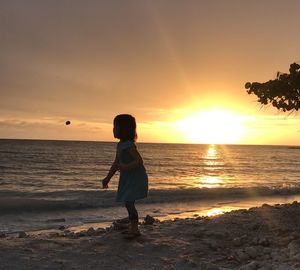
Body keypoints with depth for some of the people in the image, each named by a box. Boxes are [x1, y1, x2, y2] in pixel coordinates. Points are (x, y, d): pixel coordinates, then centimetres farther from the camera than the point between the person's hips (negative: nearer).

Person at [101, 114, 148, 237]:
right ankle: (133, 227, 26)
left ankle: (134, 228, -4)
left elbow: (139, 161, -27)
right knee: (127, 202, 14)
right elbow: (116, 163, 14)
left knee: (129, 202, -14)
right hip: (127, 178, 9)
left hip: (136, 178, -9)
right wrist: (107, 178, 15)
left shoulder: (129, 145, -20)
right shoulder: (120, 145, 8)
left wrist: (126, 167, -39)